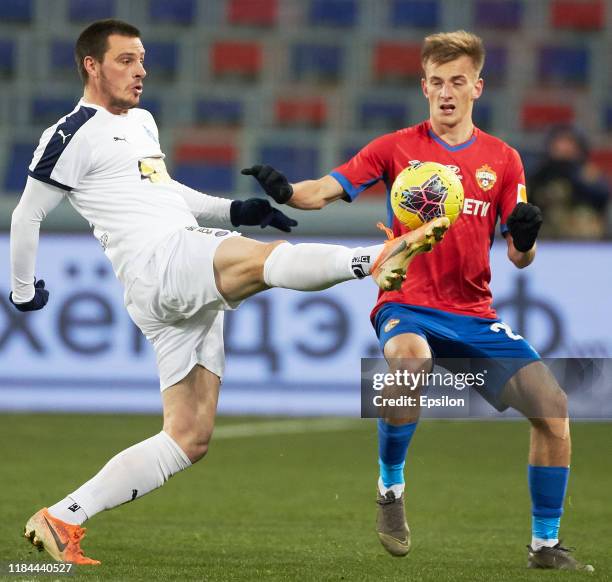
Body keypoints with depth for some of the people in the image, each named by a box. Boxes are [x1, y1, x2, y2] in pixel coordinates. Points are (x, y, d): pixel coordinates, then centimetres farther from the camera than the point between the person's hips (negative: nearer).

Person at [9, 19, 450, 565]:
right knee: (263, 259, -34)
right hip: (157, 261, -9)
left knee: (189, 439, 5)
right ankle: (378, 259, -61)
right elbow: (27, 215, 4)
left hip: (193, 287, 9)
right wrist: (24, 293, 11)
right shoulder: (73, 136, -1)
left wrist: (235, 210, 26)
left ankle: (63, 519, 6)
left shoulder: (142, 123, 26)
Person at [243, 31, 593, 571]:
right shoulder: (397, 148, 2)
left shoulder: (503, 160, 7)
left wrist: (525, 237, -20)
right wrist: (285, 191, -30)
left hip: (475, 314, 3)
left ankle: (546, 545, 8)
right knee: (409, 360, -38)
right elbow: (323, 191, -8)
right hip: (408, 305, -3)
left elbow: (519, 258, 4)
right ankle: (390, 490, -13)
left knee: (553, 407, -11)